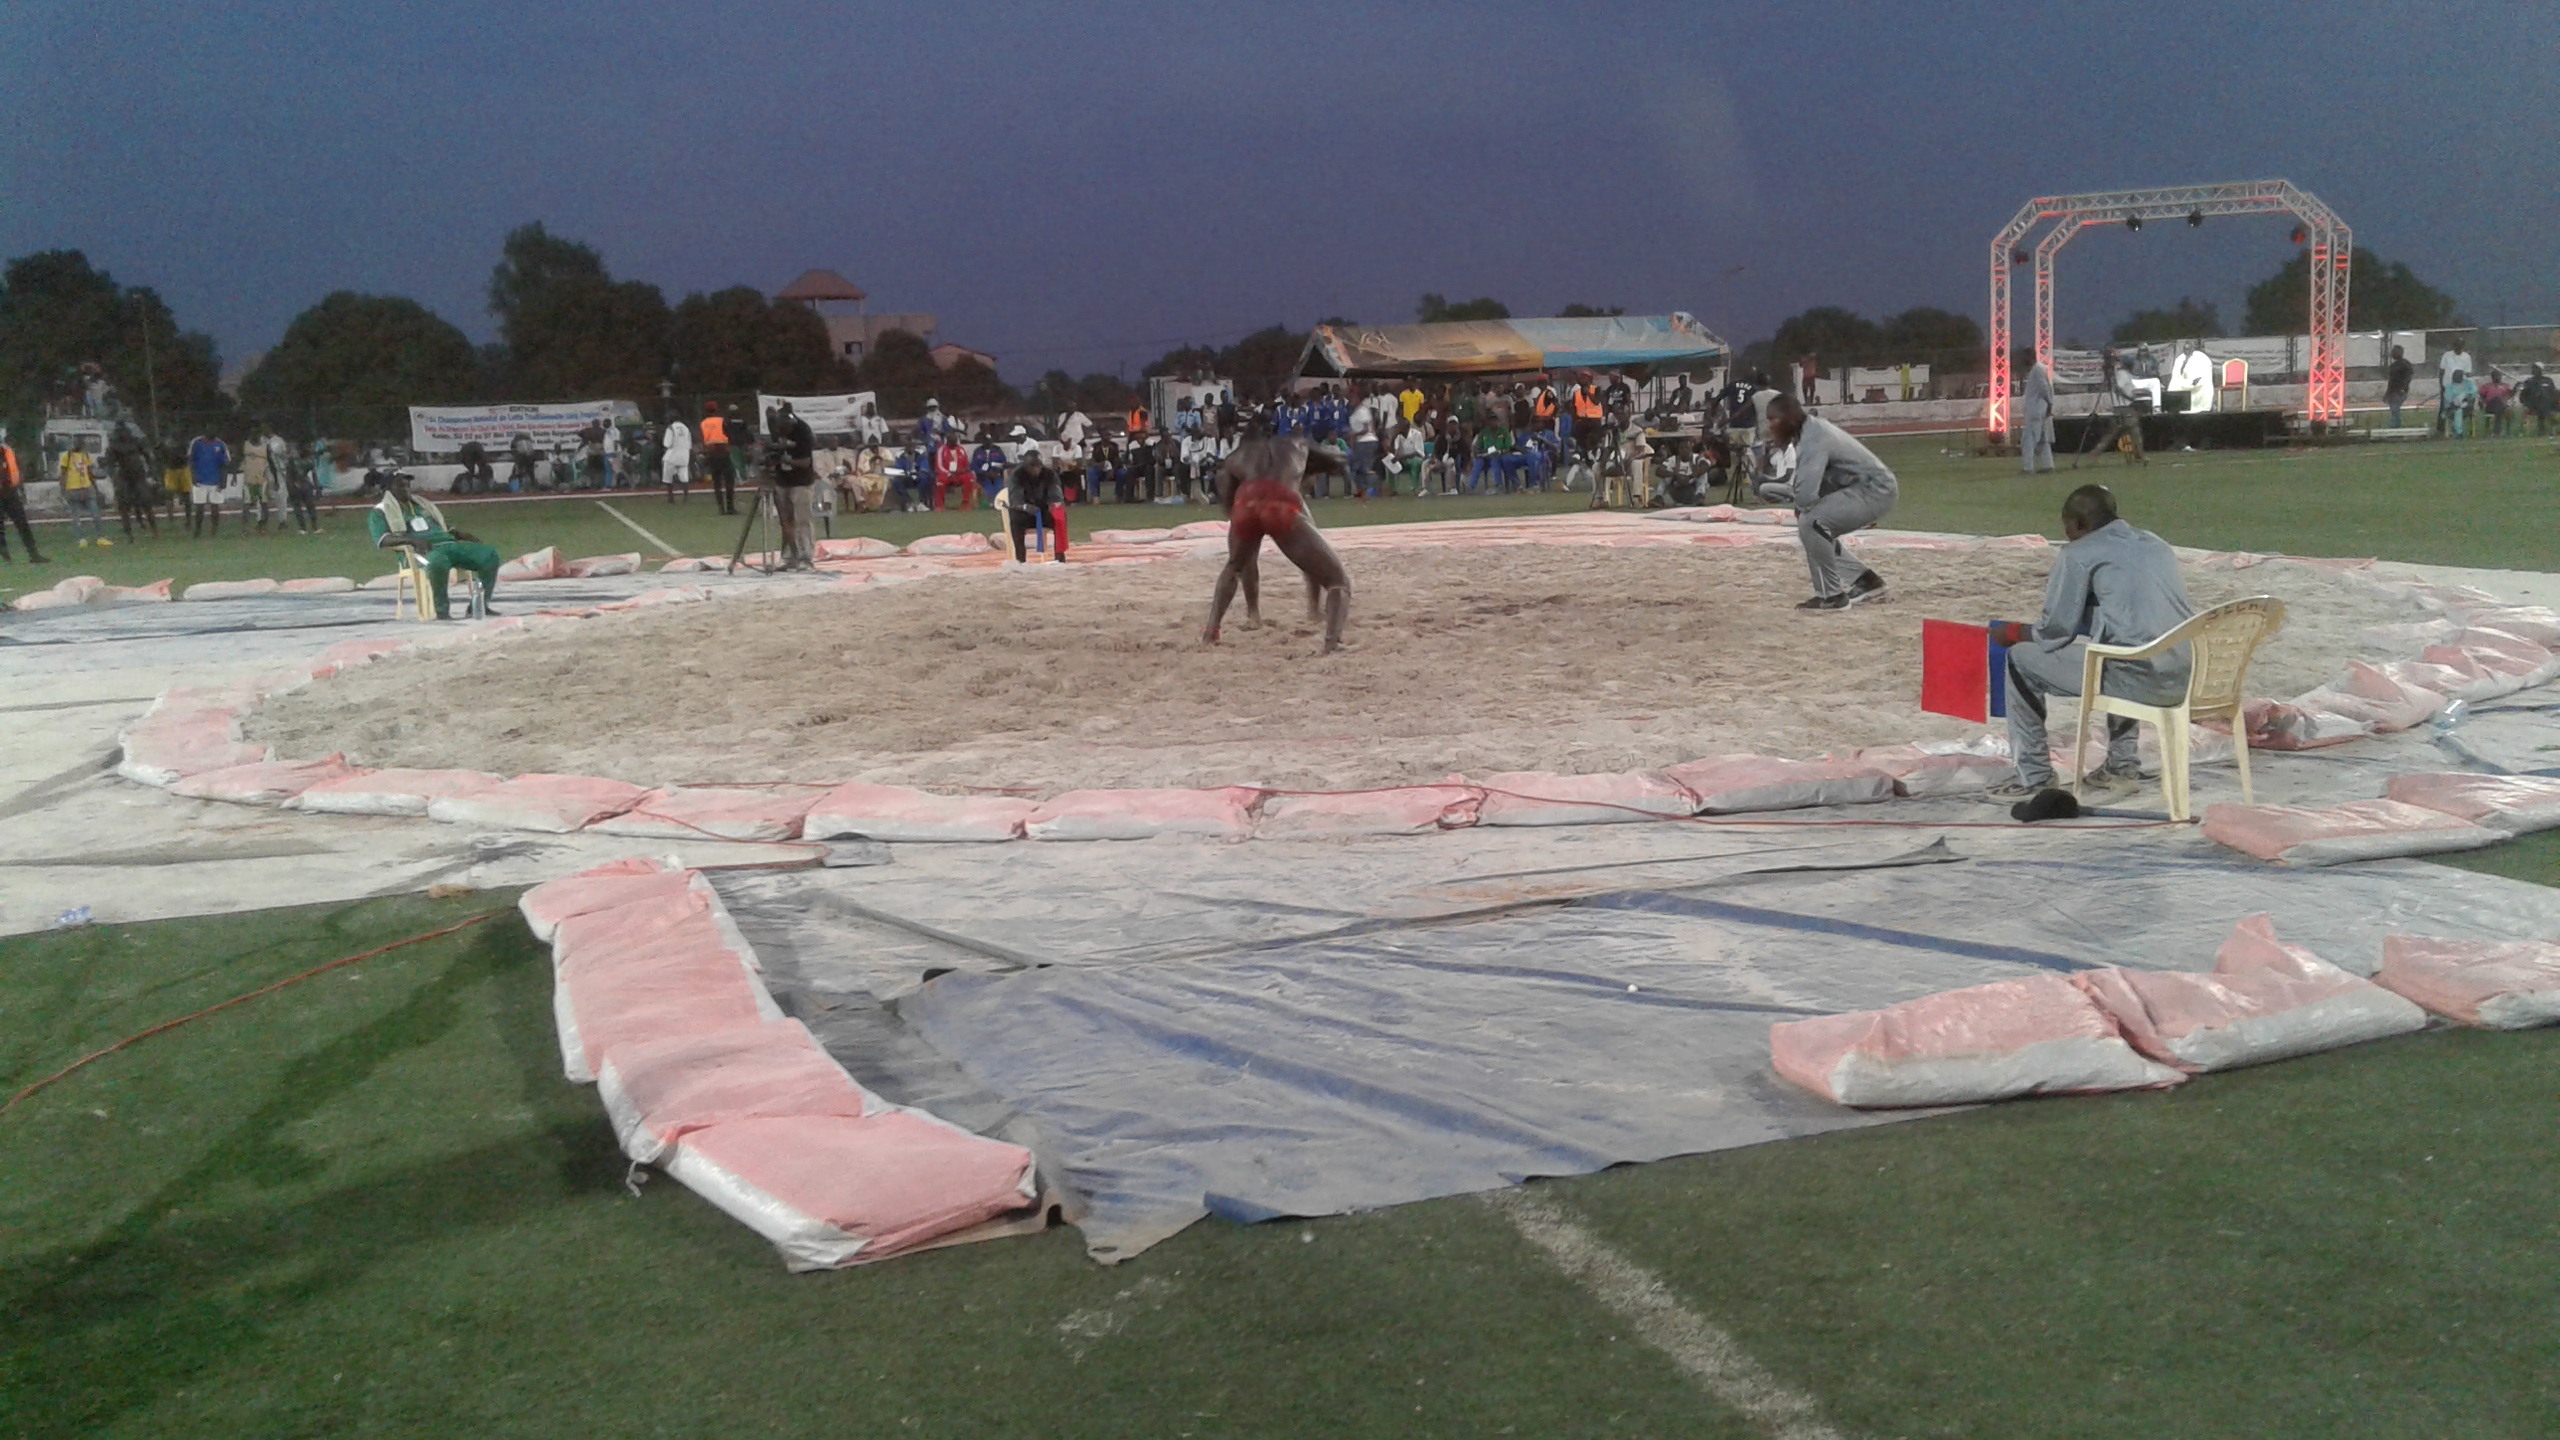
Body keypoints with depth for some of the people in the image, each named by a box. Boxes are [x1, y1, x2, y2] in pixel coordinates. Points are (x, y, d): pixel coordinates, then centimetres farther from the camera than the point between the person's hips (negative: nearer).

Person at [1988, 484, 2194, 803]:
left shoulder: (2078, 555, 1)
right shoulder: (2156, 544, 22)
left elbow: (2056, 633, 1)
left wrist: (2014, 632, 20)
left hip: (2141, 680, -8)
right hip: (2188, 679, 8)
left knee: (2021, 658, 9)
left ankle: (2034, 778, 15)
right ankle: (2123, 766, 35)